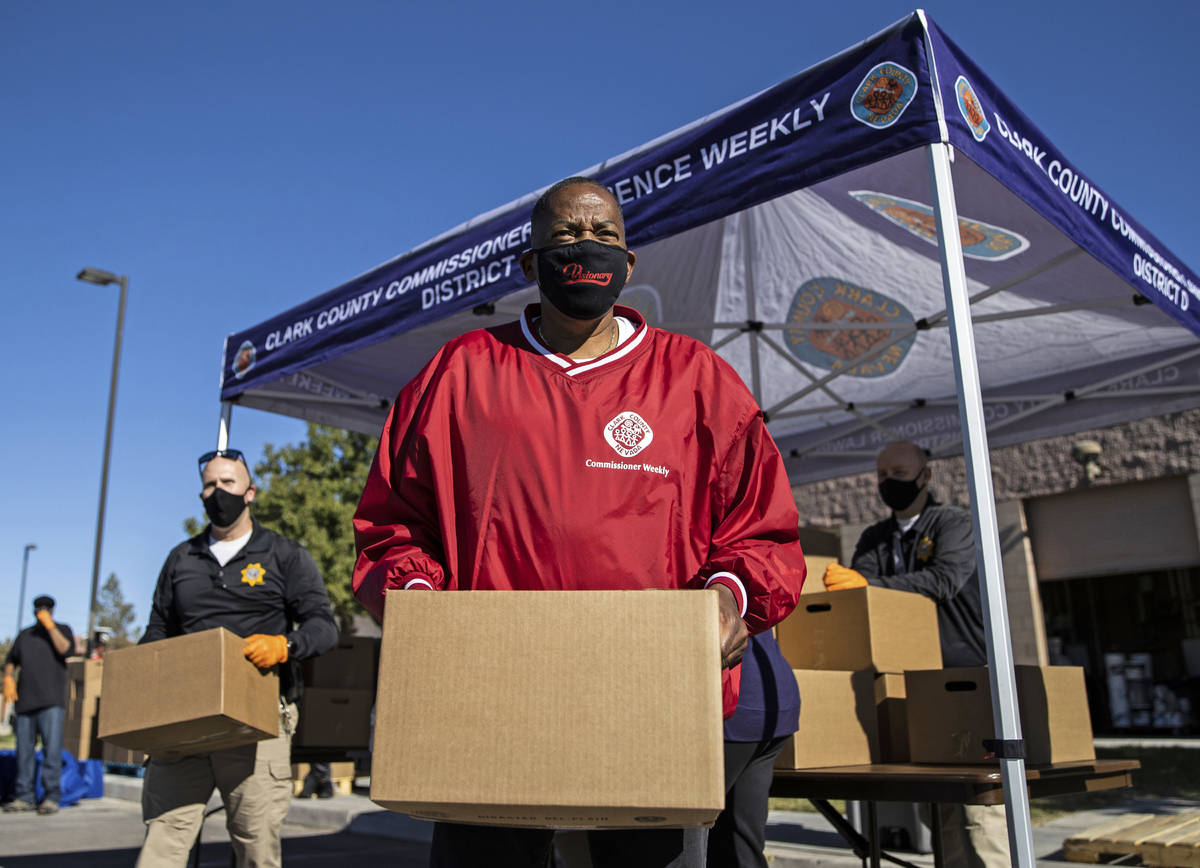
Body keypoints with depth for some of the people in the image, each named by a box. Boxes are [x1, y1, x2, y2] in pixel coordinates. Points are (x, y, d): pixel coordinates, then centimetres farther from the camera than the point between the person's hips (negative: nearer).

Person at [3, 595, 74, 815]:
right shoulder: (25, 635, 19)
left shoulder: (62, 629, 9)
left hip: (51, 700, -4)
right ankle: (24, 797, 10)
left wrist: (50, 625, -9)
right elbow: (11, 660, 25)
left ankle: (52, 797, -10)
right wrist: (8, 678, 6)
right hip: (25, 700, 4)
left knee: (52, 748, -11)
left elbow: (66, 650, -10)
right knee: (24, 749, 3)